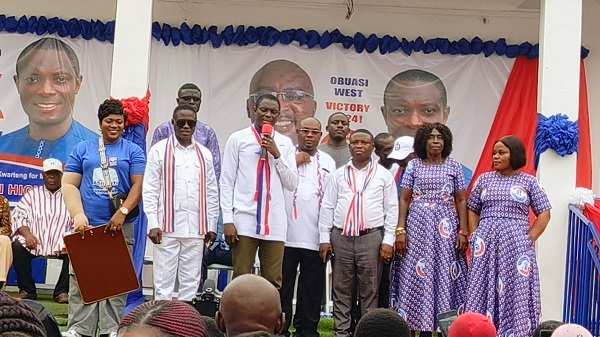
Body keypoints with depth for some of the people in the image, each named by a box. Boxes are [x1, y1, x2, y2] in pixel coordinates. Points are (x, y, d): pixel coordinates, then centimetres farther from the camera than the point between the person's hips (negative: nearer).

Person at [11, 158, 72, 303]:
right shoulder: (32, 194, 17)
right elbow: (19, 216, 6)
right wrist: (27, 234, -15)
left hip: (62, 245, -1)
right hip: (34, 242, 1)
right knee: (18, 246, -27)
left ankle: (62, 291, -18)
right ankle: (27, 290, -12)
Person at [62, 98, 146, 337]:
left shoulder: (133, 151, 8)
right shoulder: (82, 149, 11)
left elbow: (138, 186, 0)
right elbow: (69, 184, 6)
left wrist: (122, 212, -14)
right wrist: (78, 215, -7)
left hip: (120, 226, -1)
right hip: (87, 225, 1)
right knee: (80, 279, -1)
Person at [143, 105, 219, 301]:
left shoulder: (204, 154, 12)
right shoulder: (159, 150, 3)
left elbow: (212, 193, 13)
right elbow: (149, 190, 0)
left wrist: (211, 226, 8)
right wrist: (153, 224, -7)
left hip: (196, 229, 3)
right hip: (167, 227, -3)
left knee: (191, 281, 7)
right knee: (164, 280, 0)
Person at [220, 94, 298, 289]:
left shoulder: (285, 143, 12)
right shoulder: (238, 139, 4)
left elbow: (292, 184, 7)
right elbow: (227, 181, 1)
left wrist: (277, 154, -5)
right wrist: (228, 220, -7)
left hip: (274, 222, 3)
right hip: (244, 220, -2)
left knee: (273, 282, 5)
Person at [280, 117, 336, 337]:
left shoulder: (328, 162, 14)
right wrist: (294, 163, -9)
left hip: (315, 236, 3)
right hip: (287, 233, -2)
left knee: (312, 286, 7)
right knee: (283, 284, 2)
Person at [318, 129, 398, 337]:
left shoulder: (383, 175, 6)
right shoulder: (339, 174, 11)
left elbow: (392, 209, 3)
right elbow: (327, 207, 10)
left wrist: (388, 241, -4)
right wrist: (324, 239, 4)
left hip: (371, 238, -2)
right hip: (341, 237, 2)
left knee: (369, 291, 3)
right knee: (341, 290, 6)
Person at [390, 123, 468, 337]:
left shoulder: (454, 166, 7)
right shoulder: (414, 166, 6)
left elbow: (461, 200, 7)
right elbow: (404, 199, 4)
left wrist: (463, 231, -1)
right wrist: (400, 230, -4)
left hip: (445, 228, 0)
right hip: (417, 227, 0)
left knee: (444, 274, 0)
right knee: (415, 274, -2)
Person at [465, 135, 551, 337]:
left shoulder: (529, 181, 5)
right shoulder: (484, 179, 11)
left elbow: (544, 214, 5)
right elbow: (473, 210, 15)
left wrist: (530, 239, -3)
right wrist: (475, 237, 4)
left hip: (516, 244, -2)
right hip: (486, 243, 2)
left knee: (516, 291, -3)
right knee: (484, 289, 0)